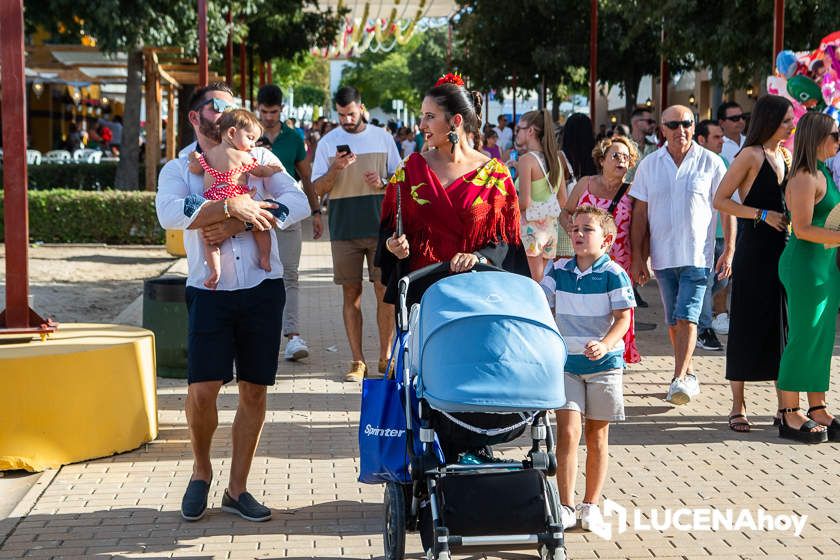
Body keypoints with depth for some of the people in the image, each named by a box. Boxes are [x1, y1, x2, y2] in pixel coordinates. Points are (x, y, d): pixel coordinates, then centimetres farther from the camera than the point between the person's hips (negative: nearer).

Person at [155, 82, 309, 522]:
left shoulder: (258, 158, 11)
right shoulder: (178, 168, 7)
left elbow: (298, 203, -5)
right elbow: (170, 213, -15)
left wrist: (238, 224, -14)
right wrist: (233, 206, -22)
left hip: (262, 287, 2)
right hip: (210, 291, -2)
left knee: (254, 390, 4)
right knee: (202, 389, -10)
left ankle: (237, 488, 15)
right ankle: (201, 471, 17)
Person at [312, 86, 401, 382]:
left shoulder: (383, 138, 7)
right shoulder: (327, 143, 5)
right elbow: (318, 188, 3)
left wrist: (383, 183, -10)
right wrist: (335, 169, -15)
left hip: (380, 226, 0)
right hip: (344, 229, 0)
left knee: (385, 291, -3)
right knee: (352, 294, 2)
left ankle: (385, 356, 9)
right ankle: (357, 361, 8)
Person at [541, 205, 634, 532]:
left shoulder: (614, 274, -8)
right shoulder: (558, 271, 3)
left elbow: (623, 318, -13)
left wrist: (604, 345, -30)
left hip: (604, 363, -2)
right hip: (565, 362, 2)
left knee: (597, 435, 9)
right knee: (568, 430, -9)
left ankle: (591, 505, 20)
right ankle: (566, 506, -5)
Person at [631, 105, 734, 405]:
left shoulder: (711, 163, -2)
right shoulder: (649, 165, 5)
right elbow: (640, 213, 7)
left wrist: (729, 251, -6)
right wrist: (637, 256, 2)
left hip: (698, 256, -3)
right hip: (663, 256, 4)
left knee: (686, 317, -13)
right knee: (673, 321, 10)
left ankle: (680, 378, -15)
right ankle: (688, 374, 23)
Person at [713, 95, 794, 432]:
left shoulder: (785, 156, 13)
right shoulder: (751, 155, -8)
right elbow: (720, 200, -11)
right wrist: (763, 215, -15)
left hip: (783, 249, 6)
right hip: (754, 250, -6)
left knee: (783, 323, 7)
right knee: (748, 325, -1)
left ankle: (784, 405, 13)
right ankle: (738, 407, 7)